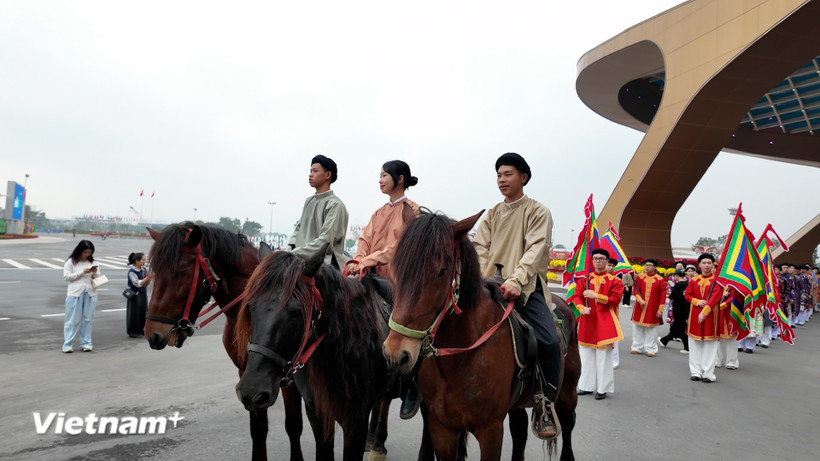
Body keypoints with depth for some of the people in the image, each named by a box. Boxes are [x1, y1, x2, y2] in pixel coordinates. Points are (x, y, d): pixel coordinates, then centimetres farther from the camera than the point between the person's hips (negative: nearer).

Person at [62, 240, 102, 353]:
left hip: (90, 294, 3)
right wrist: (82, 272, -12)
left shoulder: (92, 262, 11)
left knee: (88, 319, 6)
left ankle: (86, 343, 13)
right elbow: (66, 276, -6)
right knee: (73, 320, 0)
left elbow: (98, 277, 12)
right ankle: (68, 344, 6)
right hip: (75, 293, -3)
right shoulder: (71, 262, 1)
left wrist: (95, 272, -9)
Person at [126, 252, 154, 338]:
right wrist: (148, 277, -24)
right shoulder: (131, 271, -14)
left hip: (143, 294, 7)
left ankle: (142, 330, 20)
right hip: (135, 295, -7)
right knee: (134, 313, 2)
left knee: (144, 312, 10)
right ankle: (132, 332, 13)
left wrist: (150, 278, -8)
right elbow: (138, 284, -19)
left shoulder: (143, 269, 5)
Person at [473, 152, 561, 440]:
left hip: (525, 287, -4)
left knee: (549, 340, -24)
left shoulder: (538, 212, 4)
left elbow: (535, 250, -10)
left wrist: (516, 281, -26)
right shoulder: (492, 214, 18)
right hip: (490, 285, 4)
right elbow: (480, 249, 8)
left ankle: (544, 403, -5)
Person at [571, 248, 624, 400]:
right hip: (587, 321, 3)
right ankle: (587, 386, 23)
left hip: (604, 322, -3)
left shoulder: (614, 280, 0)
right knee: (586, 354, 10)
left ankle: (602, 388, 13)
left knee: (603, 356, 1)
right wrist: (582, 308, -17)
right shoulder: (584, 278, 8)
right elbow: (577, 295, 2)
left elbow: (615, 299, -9)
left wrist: (595, 295, -16)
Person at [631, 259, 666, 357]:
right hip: (640, 308, 2)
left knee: (651, 329, 4)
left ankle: (650, 349, 15)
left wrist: (660, 310, -7)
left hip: (652, 309, -2)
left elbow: (662, 296, -4)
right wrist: (640, 300, -17)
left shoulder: (660, 280, -3)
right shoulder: (640, 277, 2)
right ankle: (637, 347, 21)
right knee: (638, 328, 9)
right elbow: (636, 290, 0)